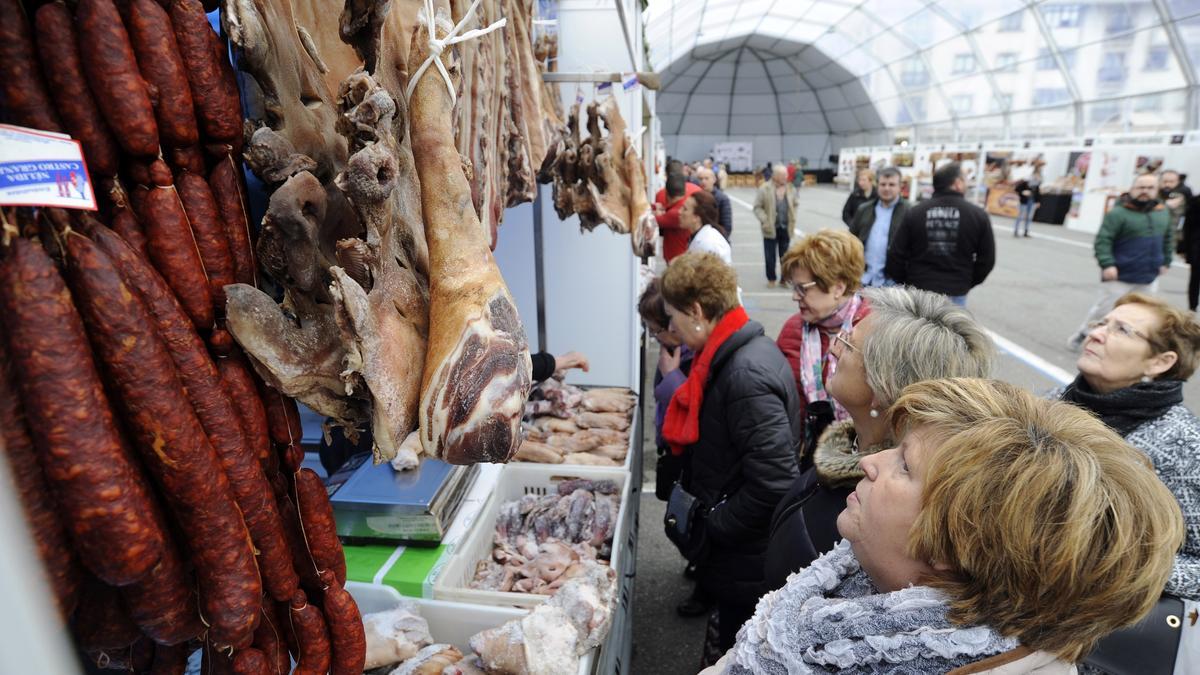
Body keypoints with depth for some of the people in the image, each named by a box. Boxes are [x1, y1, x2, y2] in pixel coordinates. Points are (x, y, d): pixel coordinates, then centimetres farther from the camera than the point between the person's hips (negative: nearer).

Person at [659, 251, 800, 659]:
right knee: (735, 647, 27)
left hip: (748, 562, -9)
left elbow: (773, 483, -31)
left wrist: (710, 527, -18)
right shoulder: (730, 356, 2)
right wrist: (692, 495, 10)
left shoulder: (746, 374, -29)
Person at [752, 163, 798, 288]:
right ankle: (771, 279, 20)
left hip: (786, 228, 3)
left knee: (785, 255, 10)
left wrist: (793, 219, 5)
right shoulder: (764, 189, -9)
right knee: (770, 256, 6)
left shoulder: (791, 189, 4)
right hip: (771, 228, -3)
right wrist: (764, 220, -17)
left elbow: (794, 205, 16)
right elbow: (757, 207, -7)